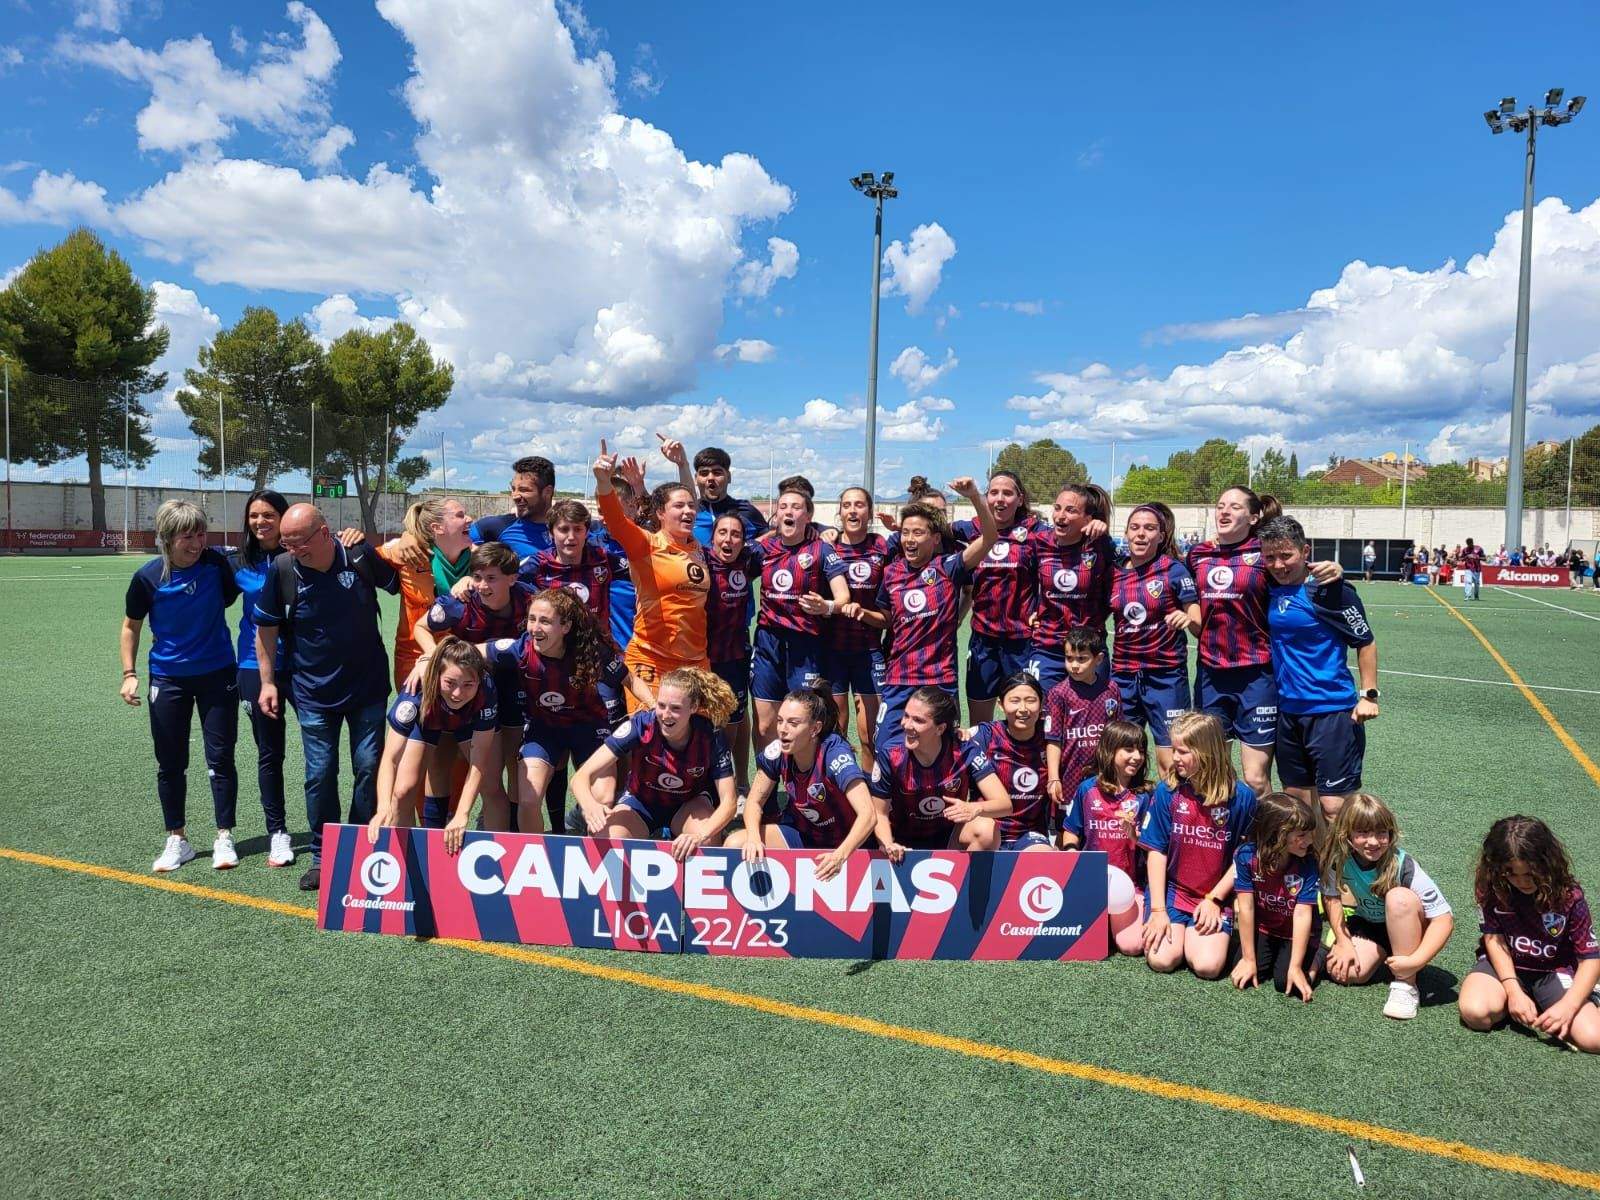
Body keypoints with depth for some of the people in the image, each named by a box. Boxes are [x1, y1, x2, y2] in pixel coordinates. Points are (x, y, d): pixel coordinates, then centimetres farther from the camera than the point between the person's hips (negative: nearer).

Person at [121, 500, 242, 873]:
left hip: (217, 674, 0)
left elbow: (230, 597, 9)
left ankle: (224, 838, 15)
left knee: (220, 758, 3)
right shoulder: (148, 577, -12)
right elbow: (131, 625, 1)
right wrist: (129, 674, -3)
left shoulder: (216, 564, -11)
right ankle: (177, 840, 24)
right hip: (168, 678, 0)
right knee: (170, 764, 8)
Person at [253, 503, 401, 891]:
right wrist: (267, 681, 1)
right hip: (313, 692, 0)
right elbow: (266, 628, 1)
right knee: (320, 774, 3)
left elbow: (401, 585, 5)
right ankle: (322, 856, 18)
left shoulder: (360, 556, -13)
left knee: (370, 767, 5)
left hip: (367, 686, 0)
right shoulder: (282, 568, -10)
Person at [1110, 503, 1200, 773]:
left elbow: (1199, 624, -6)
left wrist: (1187, 619, -28)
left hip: (1166, 675, -4)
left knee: (1171, 761, -3)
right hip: (1123, 675, 4)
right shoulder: (1113, 573, 4)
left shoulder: (1174, 570, -6)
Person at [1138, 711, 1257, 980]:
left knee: (1208, 966, -19)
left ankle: (1194, 933, 14)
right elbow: (1156, 851, -5)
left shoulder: (1242, 797, -8)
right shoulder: (1166, 791, -7)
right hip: (1172, 890, 1)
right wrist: (1158, 910, -9)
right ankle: (1176, 928, 16)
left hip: (1215, 897, 0)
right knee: (1161, 960, -17)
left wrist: (1214, 899, -8)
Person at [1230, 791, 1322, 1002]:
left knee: (1286, 982, -20)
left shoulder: (1307, 864, -23)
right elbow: (1245, 908, -19)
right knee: (1244, 978, -14)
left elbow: (1302, 914, -25)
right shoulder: (1246, 856, -22)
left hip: (1297, 934, -1)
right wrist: (1249, 959, -17)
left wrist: (1295, 967, -27)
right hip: (1262, 929, 2)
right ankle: (1271, 954, 17)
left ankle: (1317, 956, 11)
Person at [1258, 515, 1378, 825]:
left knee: (1335, 807, -6)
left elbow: (1365, 642, -6)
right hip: (1287, 711, 6)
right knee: (1298, 799, 14)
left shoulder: (1328, 589, -13)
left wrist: (1368, 695, -9)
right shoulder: (1272, 588, 4)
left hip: (1331, 712, -6)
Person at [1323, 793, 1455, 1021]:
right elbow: (1331, 898, -7)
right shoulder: (1340, 859, -22)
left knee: (1398, 897, -36)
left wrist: (1415, 961, -38)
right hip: (1368, 925, 3)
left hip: (1405, 930, -3)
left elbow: (1444, 918, -32)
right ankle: (1383, 955, 14)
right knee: (1342, 972, -22)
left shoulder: (1405, 867, -31)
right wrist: (1344, 942, -15)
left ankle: (1406, 984, -23)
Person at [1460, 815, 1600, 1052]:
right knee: (1476, 1012, -29)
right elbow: (1494, 937, -9)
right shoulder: (1491, 886, -14)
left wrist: (1567, 1005, -27)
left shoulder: (1569, 896, -15)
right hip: (1504, 964, 0)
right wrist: (1513, 991, -21)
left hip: (1553, 970, 0)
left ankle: (1539, 1003, 9)